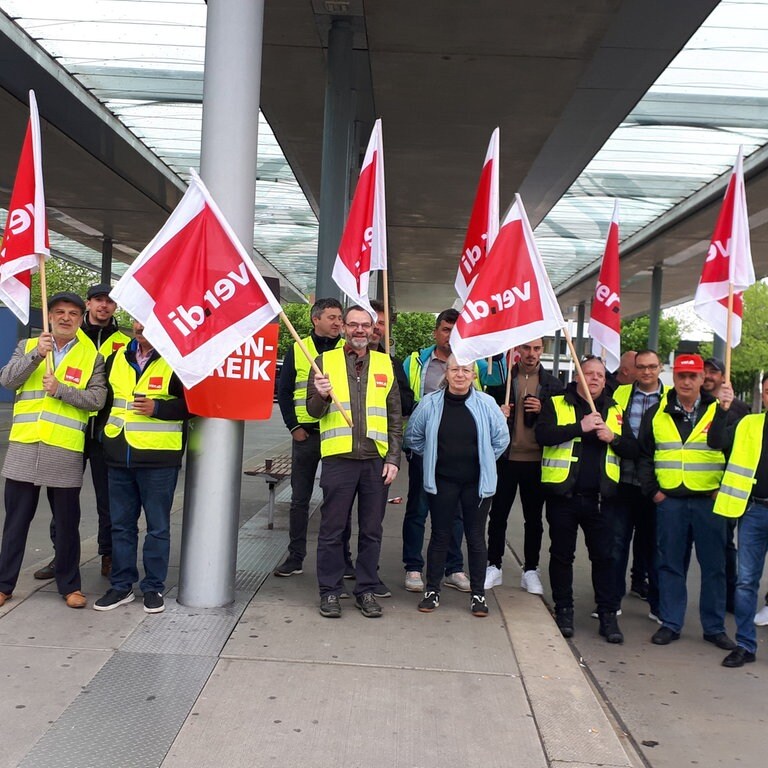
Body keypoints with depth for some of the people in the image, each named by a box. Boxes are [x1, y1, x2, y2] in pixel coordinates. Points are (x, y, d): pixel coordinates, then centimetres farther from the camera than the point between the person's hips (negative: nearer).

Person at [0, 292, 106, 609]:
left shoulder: (92, 356, 5)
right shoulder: (28, 346, 12)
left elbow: (97, 398, -5)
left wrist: (60, 389, -16)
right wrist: (36, 354, -14)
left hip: (65, 451, -1)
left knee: (67, 522, 7)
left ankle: (69, 585, 20)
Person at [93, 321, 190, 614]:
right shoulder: (118, 358, 12)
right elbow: (106, 398, 23)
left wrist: (158, 408, -19)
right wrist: (104, 429, 14)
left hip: (159, 459, -5)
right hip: (119, 458, 6)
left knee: (157, 526, 6)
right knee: (121, 525, 13)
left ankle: (154, 587, 19)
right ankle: (121, 585, 25)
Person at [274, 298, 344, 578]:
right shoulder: (298, 349, 4)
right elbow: (284, 391, 5)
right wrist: (293, 426, -3)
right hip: (306, 434, 0)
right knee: (300, 499, 7)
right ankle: (295, 557, 16)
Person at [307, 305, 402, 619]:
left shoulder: (385, 364, 10)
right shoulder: (326, 361, 5)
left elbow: (395, 417, 11)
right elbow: (313, 411, 3)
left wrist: (393, 458, 3)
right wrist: (321, 396, -19)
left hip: (376, 460, 2)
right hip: (338, 458, -2)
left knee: (371, 530, 9)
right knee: (332, 529, 5)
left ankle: (366, 590, 21)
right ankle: (330, 591, 17)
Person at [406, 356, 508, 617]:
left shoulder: (486, 404, -6)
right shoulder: (430, 403, -4)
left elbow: (501, 439, 6)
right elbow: (414, 436, 9)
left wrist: (484, 462, 8)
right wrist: (432, 458, 9)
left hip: (477, 483, 0)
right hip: (442, 481, 0)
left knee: (476, 537, 8)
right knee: (440, 536, 8)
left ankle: (478, 594, 20)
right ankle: (432, 590, 20)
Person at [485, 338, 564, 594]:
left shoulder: (552, 384, 5)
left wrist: (543, 410, -12)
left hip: (537, 461, 1)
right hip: (506, 458, -1)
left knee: (534, 518, 10)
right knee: (498, 514, 7)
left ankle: (530, 570, 22)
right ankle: (494, 566, 20)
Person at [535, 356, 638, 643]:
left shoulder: (614, 411, 12)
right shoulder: (556, 405, 1)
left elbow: (632, 450, 8)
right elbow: (543, 434, -16)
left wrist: (612, 438, -11)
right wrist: (580, 427, -21)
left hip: (598, 497, 2)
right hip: (563, 495, -2)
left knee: (604, 556, 5)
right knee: (562, 554, 8)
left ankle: (608, 614, 15)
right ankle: (563, 610, 22)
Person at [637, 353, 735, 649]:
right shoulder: (657, 414, 6)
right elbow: (644, 456, 10)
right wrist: (652, 490, 2)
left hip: (709, 502, -1)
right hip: (670, 501, 1)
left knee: (714, 565, 6)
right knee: (670, 564, 7)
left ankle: (715, 627, 19)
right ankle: (670, 624, 18)